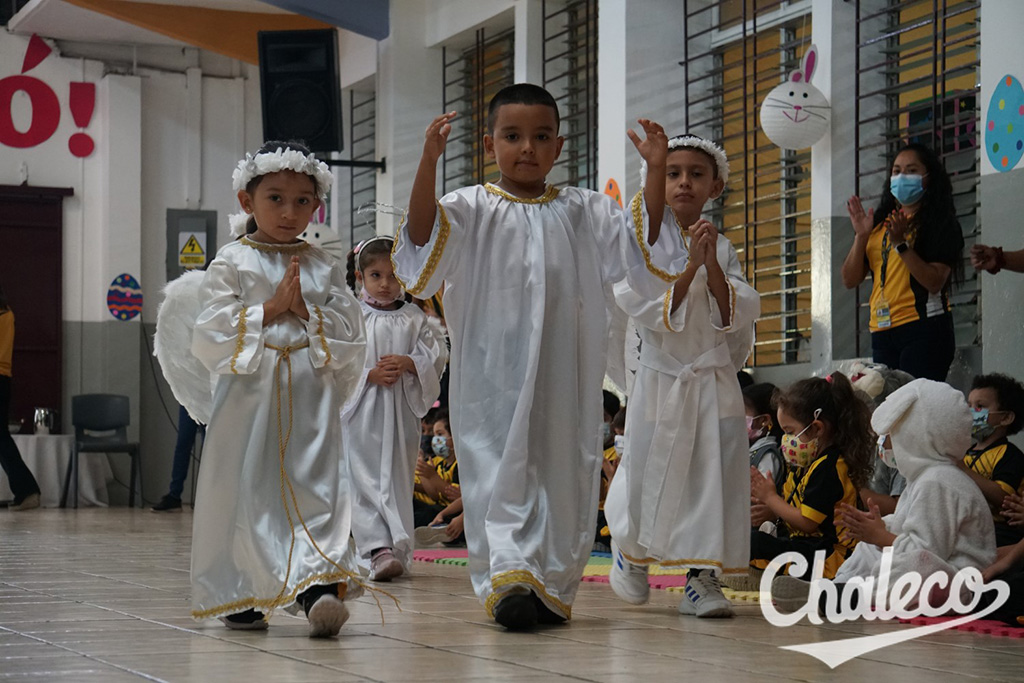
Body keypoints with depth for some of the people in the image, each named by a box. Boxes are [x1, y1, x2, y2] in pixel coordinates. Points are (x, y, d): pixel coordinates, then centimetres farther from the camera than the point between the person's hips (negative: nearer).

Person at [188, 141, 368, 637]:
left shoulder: (324, 268, 12)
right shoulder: (232, 263, 5)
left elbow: (350, 332, 5)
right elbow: (212, 333, -6)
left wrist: (306, 310, -8)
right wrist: (271, 308, -9)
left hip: (311, 396, 1)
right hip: (251, 392, -1)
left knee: (316, 488, -11)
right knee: (245, 492, 2)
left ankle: (318, 584, -22)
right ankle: (240, 597, 15)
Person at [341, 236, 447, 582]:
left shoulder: (414, 319, 6)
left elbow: (437, 355, 6)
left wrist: (409, 363, -12)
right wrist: (369, 375, -15)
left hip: (401, 411, 2)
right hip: (361, 411, -2)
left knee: (398, 482, 8)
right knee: (366, 481, -9)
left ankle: (400, 549, 14)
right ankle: (378, 549, -16)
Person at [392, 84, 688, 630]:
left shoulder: (585, 212, 11)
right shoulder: (470, 209, 2)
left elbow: (647, 258, 6)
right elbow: (420, 252, -14)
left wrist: (656, 175, -4)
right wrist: (428, 164, -25)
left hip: (565, 379, 3)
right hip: (493, 375, -3)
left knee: (565, 472, 4)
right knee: (499, 468, -11)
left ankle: (553, 587, 12)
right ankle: (507, 575, -18)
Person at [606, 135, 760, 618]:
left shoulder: (721, 249, 6)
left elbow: (738, 316, -3)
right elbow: (650, 310, -15)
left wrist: (713, 265, -14)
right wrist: (690, 264, -21)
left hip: (715, 379, 3)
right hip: (662, 374, -2)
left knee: (715, 474, -4)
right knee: (650, 470, 4)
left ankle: (702, 577, 4)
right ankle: (630, 549, 34)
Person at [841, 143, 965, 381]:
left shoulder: (940, 224, 3)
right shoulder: (880, 225, 17)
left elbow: (935, 282, -11)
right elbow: (850, 280, 11)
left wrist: (901, 244, -17)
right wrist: (861, 237, -2)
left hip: (923, 328, -5)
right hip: (882, 333, 5)